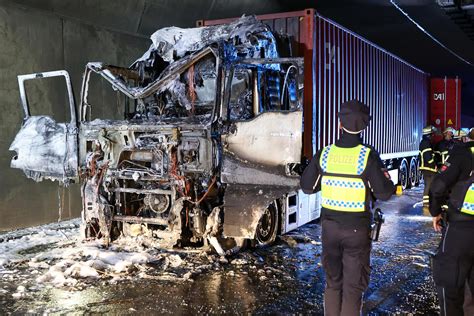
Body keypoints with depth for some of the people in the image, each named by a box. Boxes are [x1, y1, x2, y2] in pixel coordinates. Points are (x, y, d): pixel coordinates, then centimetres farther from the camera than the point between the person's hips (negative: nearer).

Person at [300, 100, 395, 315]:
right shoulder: (368, 156, -15)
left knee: (332, 282, 18)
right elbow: (384, 192, -13)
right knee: (353, 285, 8)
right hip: (357, 228, -3)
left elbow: (307, 186, 3)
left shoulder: (325, 153, -5)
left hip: (329, 225, 3)